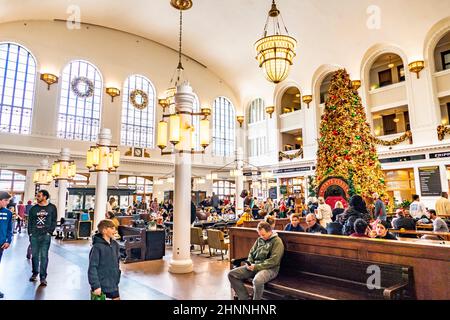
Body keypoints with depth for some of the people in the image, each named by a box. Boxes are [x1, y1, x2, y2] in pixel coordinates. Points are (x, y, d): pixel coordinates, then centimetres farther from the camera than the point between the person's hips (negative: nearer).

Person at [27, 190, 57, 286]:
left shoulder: (52, 208, 1)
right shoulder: (33, 209, 8)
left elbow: (54, 221, 2)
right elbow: (30, 222, 11)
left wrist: (49, 232, -6)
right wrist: (30, 233, 3)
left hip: (45, 235, -3)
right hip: (34, 235, 3)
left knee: (44, 256, -3)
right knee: (34, 255, 9)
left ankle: (43, 277, 2)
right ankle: (35, 273, 29)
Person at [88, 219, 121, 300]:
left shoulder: (115, 244, 0)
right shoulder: (97, 247, -19)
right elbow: (92, 267, -19)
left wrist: (117, 276, 12)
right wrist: (95, 286, -20)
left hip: (113, 284, 6)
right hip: (101, 285, -6)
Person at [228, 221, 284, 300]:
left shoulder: (277, 242, -10)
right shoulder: (260, 239, 11)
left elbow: (273, 261, -18)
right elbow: (251, 252, 18)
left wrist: (256, 267, -20)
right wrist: (249, 263, -3)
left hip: (270, 268, -7)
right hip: (255, 266, 7)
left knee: (257, 281, -41)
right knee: (231, 274, -6)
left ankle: (256, 299, -12)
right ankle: (244, 298, -2)